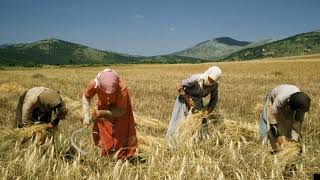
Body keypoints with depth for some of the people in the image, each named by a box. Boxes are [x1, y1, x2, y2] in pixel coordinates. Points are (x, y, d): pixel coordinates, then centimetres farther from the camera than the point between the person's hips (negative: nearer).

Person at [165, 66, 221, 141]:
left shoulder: (215, 84, -18)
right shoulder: (196, 79, -33)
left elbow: (214, 98, -2)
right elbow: (179, 85, -26)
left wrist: (207, 111, -13)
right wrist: (188, 100, -24)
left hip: (198, 101, 4)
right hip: (185, 99, -4)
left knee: (202, 120, 3)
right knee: (180, 120, 0)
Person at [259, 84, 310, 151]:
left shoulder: (301, 102, -33)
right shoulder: (280, 99, -45)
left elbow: (298, 121, -25)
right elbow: (272, 116, -37)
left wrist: (294, 138, -31)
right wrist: (278, 136, -33)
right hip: (272, 101, -3)